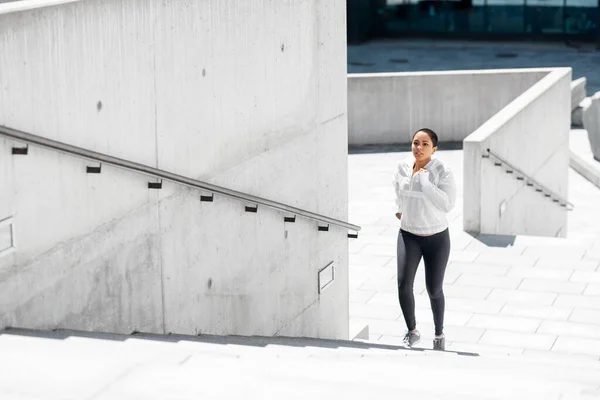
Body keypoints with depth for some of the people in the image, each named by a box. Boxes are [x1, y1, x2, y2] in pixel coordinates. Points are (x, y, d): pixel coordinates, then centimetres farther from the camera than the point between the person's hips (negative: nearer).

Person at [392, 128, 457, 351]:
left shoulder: (442, 172, -17)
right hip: (408, 235, 2)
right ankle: (412, 332, 7)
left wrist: (425, 181, -28)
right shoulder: (403, 168, -4)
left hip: (437, 237, -2)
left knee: (434, 290, 7)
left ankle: (439, 334, 32)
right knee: (404, 284, -14)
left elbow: (448, 204, -27)